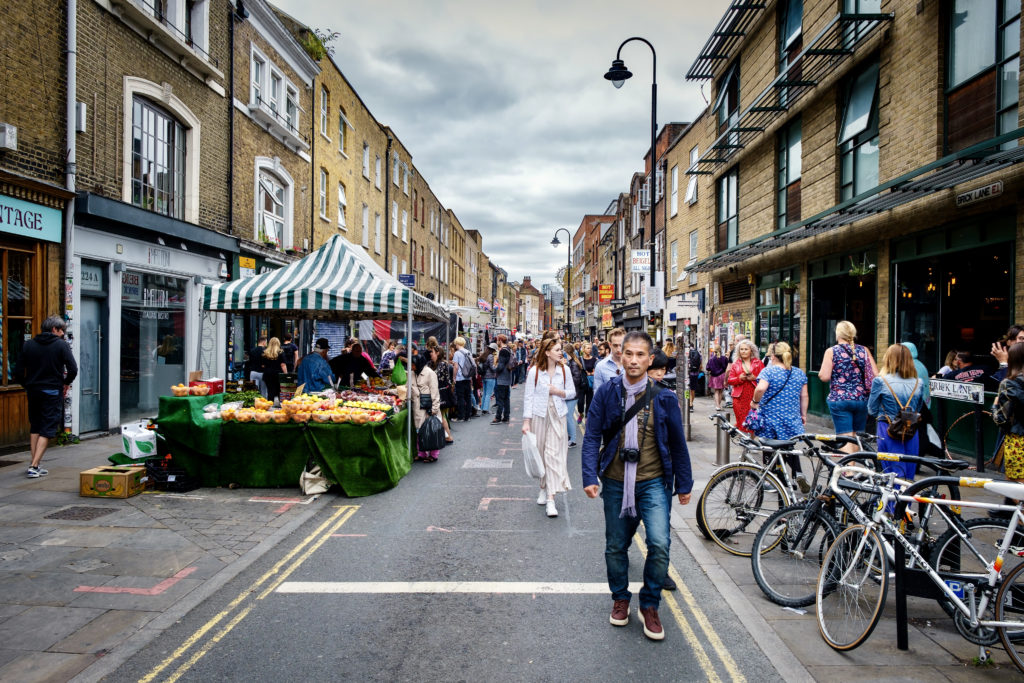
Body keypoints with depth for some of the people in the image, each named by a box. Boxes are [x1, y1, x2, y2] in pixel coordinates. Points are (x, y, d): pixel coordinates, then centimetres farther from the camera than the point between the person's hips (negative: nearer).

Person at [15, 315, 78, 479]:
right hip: (53, 392, -5)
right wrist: (66, 383, 5)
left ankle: (34, 462, 17)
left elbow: (19, 371, 5)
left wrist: (27, 387, 18)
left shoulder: (28, 345, 6)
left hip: (33, 391, 5)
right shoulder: (61, 345, -7)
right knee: (47, 429, 0)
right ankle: (34, 466, -6)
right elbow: (73, 369, -13)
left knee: (34, 427, 18)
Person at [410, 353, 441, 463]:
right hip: (417, 407, 7)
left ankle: (433, 455, 6)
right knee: (419, 431, 9)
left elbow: (434, 392, -11)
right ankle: (421, 454, 17)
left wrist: (434, 408, -15)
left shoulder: (430, 373, -9)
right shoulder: (413, 374, 13)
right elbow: (409, 389, 20)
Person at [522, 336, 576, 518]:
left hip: (557, 415, 1)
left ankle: (550, 499, -10)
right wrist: (526, 421, -6)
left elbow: (572, 393, 11)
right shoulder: (534, 371, -5)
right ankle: (544, 488, 29)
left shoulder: (564, 370, 3)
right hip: (539, 415, -1)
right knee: (540, 453, 8)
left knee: (554, 454, -8)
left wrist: (559, 392, -10)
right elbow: (528, 396, -3)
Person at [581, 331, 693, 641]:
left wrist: (684, 484, 8)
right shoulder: (606, 392, -3)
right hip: (615, 482, 1)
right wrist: (590, 476, -12)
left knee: (659, 543, -13)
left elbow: (677, 443, 5)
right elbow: (592, 437, -3)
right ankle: (620, 598, 38)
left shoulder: (664, 398, -3)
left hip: (653, 482, -1)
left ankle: (649, 606, 11)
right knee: (615, 547, 13)